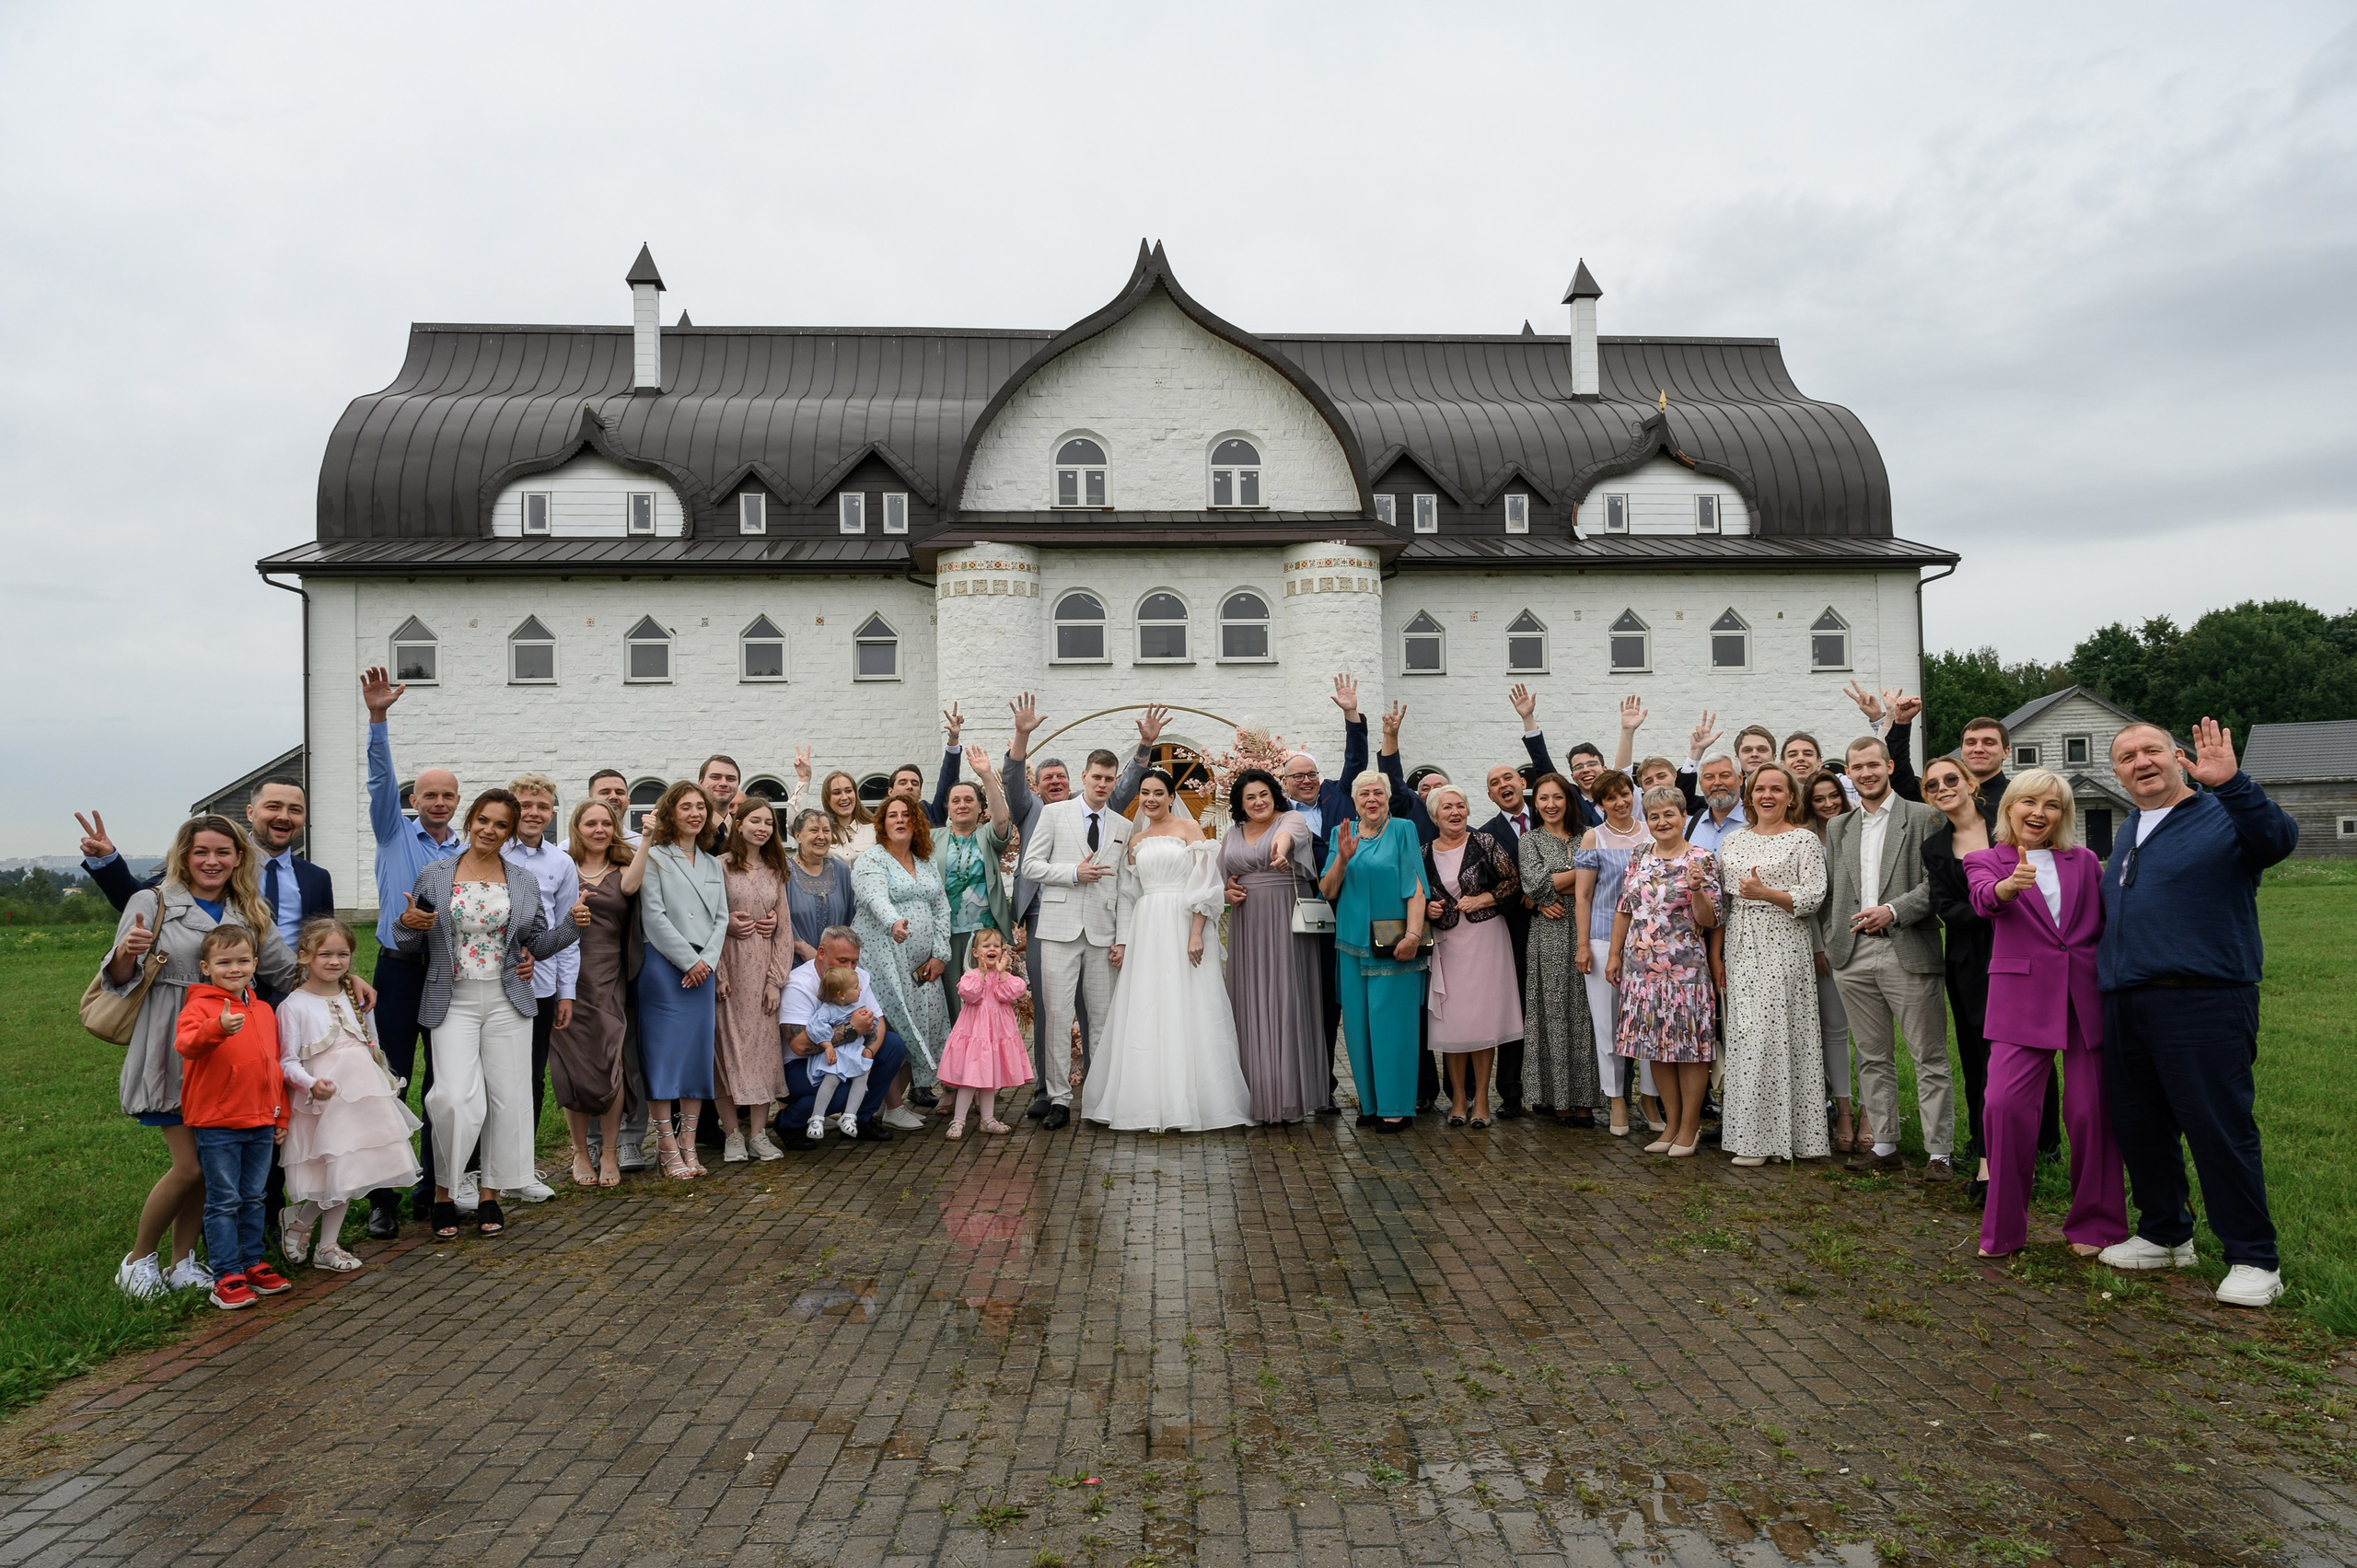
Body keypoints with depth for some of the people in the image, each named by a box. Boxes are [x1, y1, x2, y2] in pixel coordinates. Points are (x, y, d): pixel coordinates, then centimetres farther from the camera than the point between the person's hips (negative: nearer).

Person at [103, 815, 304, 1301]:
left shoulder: (250, 914, 10)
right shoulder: (152, 903, -1)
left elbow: (289, 971, 14)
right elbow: (120, 979, -2)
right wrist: (127, 954, -25)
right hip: (173, 1052, -4)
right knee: (191, 1165, -6)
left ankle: (182, 1262, 23)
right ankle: (139, 1258, 17)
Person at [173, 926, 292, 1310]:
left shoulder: (264, 1011, 12)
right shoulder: (200, 1007, -6)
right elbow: (186, 1045, -27)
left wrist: (281, 1115, 19)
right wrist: (219, 1028, -47)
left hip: (261, 1123, 5)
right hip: (217, 1124, -5)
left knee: (253, 1199, 14)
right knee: (224, 1202, 0)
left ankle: (252, 1264, 25)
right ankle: (227, 1276, 7)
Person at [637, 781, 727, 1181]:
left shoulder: (713, 864, 17)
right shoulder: (655, 857, 0)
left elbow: (721, 918, 12)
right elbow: (653, 916, -8)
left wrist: (707, 960, -4)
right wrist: (688, 960, -11)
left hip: (702, 969, 5)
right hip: (664, 967, -5)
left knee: (699, 1054, 5)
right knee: (662, 1055, -4)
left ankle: (688, 1144, 12)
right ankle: (667, 1147, 2)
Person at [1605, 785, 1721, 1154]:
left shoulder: (1702, 860, -4)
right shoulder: (1638, 858, 10)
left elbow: (1709, 920, -7)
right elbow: (1623, 908, 14)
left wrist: (1697, 888, -24)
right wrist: (1614, 955, 11)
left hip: (1685, 968, -5)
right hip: (1641, 967, 5)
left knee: (1689, 1045, -1)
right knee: (1655, 1044, 9)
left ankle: (1689, 1127, 10)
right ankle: (1672, 1124, 19)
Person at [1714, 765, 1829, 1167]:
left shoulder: (1804, 840, 1)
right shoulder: (1732, 843, 16)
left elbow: (1813, 897, -7)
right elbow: (1721, 899, 17)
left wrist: (1765, 893, -19)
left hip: (1784, 950, -5)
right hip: (1741, 951, 5)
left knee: (1779, 1035, -7)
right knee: (1745, 1036, 2)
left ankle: (1782, 1136, 0)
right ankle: (1753, 1136, 8)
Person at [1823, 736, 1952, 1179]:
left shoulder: (1923, 817, 1)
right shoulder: (1838, 827, 16)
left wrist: (1893, 910, -17)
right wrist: (1830, 944, 10)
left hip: (1908, 952, -5)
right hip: (1853, 955, 5)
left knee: (1929, 1057, 0)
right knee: (1872, 1056, 11)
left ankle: (1939, 1152, 7)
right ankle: (1884, 1146, 19)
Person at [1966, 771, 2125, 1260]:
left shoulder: (2084, 862, 14)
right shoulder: (1985, 861, 6)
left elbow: (2110, 921, 16)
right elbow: (1984, 899, -16)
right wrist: (2011, 884, -39)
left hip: (2087, 997, 2)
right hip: (2022, 997, -2)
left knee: (2090, 1110, 1)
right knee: (2005, 1105, -10)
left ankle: (2095, 1224, 19)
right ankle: (2004, 1228, 5)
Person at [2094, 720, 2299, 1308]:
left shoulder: (2222, 816, -3)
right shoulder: (2127, 834, 19)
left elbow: (2279, 838, -26)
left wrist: (2230, 783, -40)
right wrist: (2107, 981, 17)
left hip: (2201, 1005, -7)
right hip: (2125, 1007, 7)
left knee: (2220, 1129, -4)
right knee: (2139, 1127, 13)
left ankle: (2254, 1260, 8)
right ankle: (2165, 1235, 30)